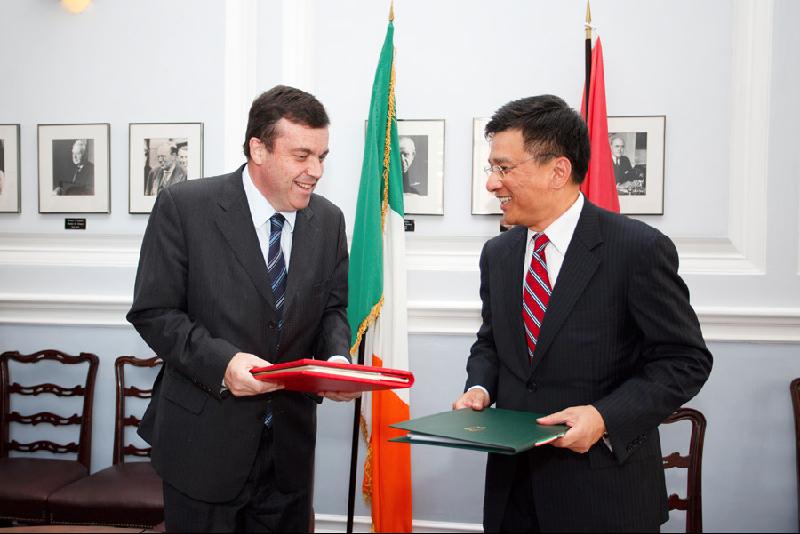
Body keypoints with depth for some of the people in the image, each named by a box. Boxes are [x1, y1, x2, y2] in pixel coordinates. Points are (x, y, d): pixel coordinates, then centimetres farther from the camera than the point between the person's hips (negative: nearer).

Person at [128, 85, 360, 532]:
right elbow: (153, 312, -11)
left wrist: (337, 359, -12)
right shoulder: (184, 206, -12)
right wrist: (221, 362, -25)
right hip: (205, 440, -4)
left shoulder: (329, 220, 2)